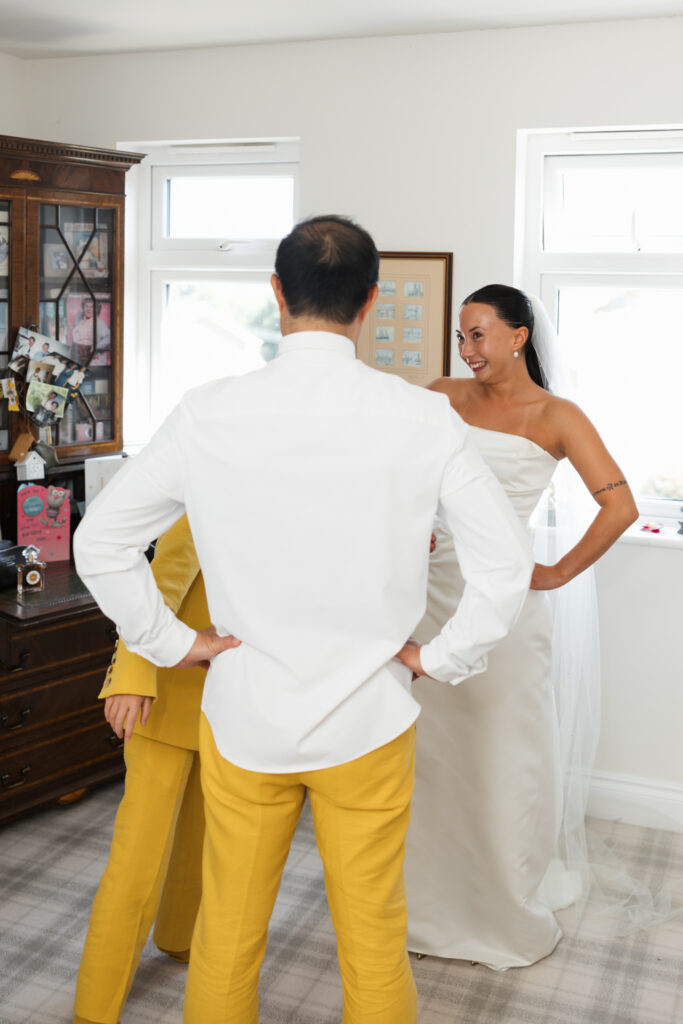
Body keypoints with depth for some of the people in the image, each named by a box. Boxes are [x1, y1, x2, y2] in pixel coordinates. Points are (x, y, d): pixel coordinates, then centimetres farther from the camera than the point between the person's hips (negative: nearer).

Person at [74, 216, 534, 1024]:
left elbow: (99, 542, -4)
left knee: (226, 933, 18)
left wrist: (172, 643, 4)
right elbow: (507, 562, -9)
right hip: (368, 720, 0)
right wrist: (439, 657, 2)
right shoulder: (423, 418, -12)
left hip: (241, 714, 1)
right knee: (374, 940, 16)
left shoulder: (208, 414, -10)